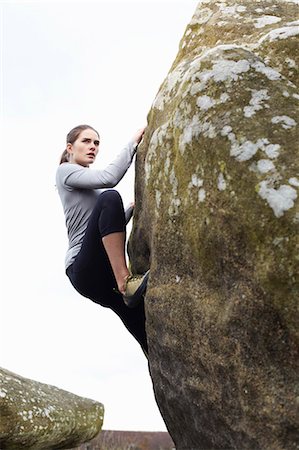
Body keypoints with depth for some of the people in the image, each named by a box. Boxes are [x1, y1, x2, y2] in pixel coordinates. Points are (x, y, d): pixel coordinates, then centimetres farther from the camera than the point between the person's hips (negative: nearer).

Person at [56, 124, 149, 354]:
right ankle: (126, 282, -35)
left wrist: (134, 207, 13)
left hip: (107, 274, 7)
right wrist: (133, 143, -5)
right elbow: (109, 178, -13)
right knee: (110, 197, -30)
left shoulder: (92, 187, 30)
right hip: (84, 268, -7)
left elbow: (113, 226, 27)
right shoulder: (66, 171, 6)